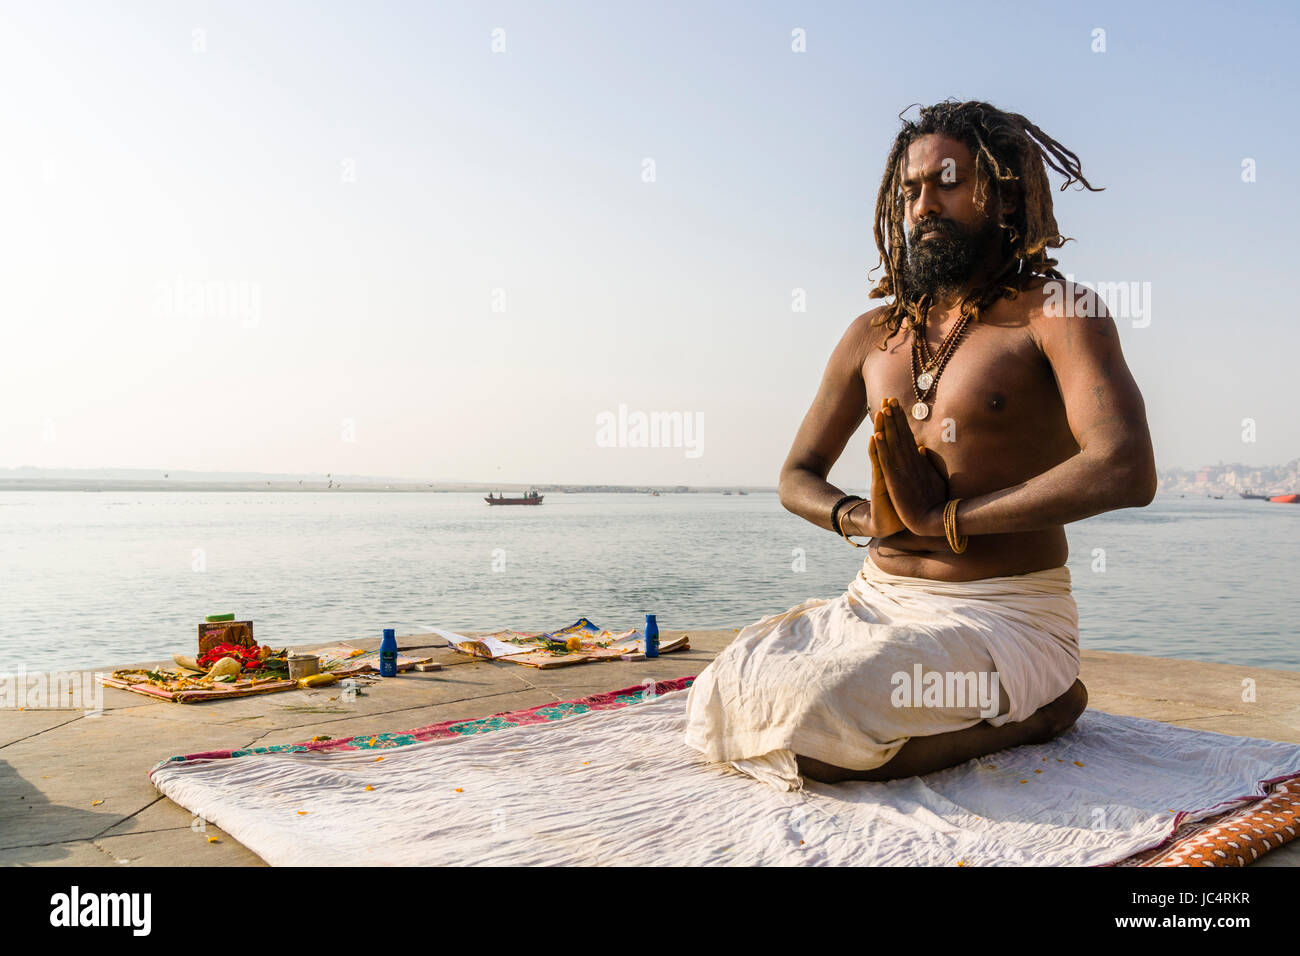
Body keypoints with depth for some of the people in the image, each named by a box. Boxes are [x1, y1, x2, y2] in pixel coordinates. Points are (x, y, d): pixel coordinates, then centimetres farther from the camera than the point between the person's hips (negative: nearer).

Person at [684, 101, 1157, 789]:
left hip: (1004, 615, -6)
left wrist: (944, 518, -16)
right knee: (722, 698, -11)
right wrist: (862, 518, -7)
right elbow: (797, 477, 17)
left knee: (812, 729, -28)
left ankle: (1036, 714, -1)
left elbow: (1126, 471, -22)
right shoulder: (874, 334, 13)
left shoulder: (1056, 311, -5)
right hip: (877, 599, 7)